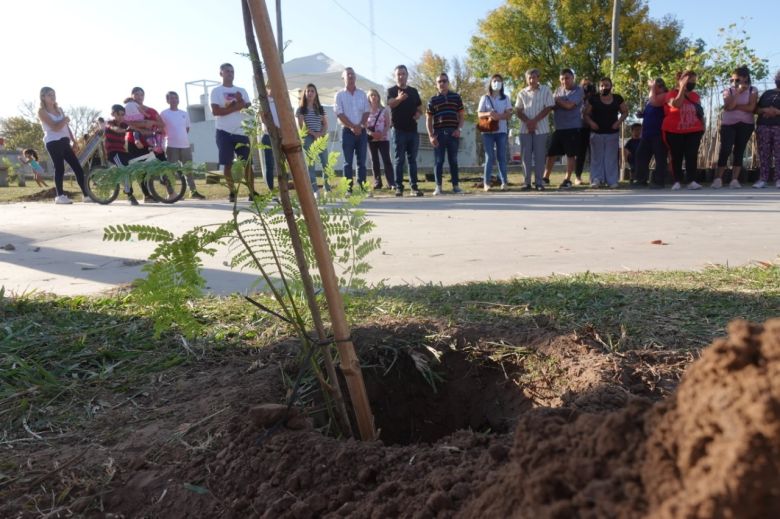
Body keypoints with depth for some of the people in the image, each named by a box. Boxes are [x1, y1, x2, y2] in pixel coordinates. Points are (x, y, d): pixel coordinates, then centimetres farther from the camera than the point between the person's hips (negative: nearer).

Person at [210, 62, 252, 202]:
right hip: (224, 132, -3)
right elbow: (215, 111, -11)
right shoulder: (216, 91, 2)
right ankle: (232, 191, 8)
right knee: (227, 164, -1)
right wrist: (236, 107, -12)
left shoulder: (241, 91, 14)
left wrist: (241, 102, -13)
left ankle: (252, 192, 1)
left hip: (241, 132, 3)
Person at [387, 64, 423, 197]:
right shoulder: (391, 90, 0)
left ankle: (414, 187, 8)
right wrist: (399, 98, -44)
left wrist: (417, 114, -6)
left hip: (413, 130, 4)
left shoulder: (413, 91, 13)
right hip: (399, 130, -4)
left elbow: (420, 109, 18)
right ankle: (399, 187, 1)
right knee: (399, 160, -2)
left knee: (412, 159, 5)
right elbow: (390, 103, -22)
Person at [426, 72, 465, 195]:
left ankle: (455, 185, 11)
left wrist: (459, 129, -5)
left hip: (453, 133, 1)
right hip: (439, 133, -1)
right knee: (438, 161, 0)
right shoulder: (433, 100, 6)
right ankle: (438, 186, 4)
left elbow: (461, 116, 11)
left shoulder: (456, 97, 9)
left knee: (453, 160, 6)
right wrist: (431, 136, -6)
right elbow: (428, 120, 5)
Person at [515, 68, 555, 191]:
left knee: (539, 156, -1)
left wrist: (535, 121, -12)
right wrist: (528, 122, -10)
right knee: (526, 156, 1)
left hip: (541, 129, -2)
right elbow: (519, 111, 7)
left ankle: (539, 182, 4)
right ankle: (527, 182, 6)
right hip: (525, 129, 2)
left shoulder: (546, 90, 3)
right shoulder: (522, 93, 10)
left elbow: (548, 108, -3)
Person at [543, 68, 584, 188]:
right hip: (558, 128, 6)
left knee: (571, 154, 2)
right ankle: (546, 177, 17)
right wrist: (554, 106, -12)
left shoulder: (578, 90, -8)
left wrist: (557, 100, -5)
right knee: (551, 153, 8)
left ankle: (568, 179, 9)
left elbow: (569, 105, -20)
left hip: (572, 128, -6)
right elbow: (552, 105, 11)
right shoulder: (558, 90, 12)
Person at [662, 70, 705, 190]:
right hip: (674, 132, -3)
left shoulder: (695, 96, 12)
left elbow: (699, 112, 21)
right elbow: (676, 104, -25)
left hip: (693, 131, 3)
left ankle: (692, 181, -9)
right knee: (677, 157, 2)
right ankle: (677, 181, 8)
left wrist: (702, 125, 13)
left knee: (692, 156, -6)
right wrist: (682, 87, -21)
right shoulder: (671, 94, -3)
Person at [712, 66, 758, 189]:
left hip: (745, 125, 1)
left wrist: (735, 105, -11)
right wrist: (738, 91, -17)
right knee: (725, 150, -13)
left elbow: (751, 108, -11)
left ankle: (734, 180, 1)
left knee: (739, 151, 1)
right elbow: (728, 106, -14)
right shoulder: (728, 91, 4)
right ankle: (718, 178, -10)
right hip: (728, 125, -1)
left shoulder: (753, 90, 3)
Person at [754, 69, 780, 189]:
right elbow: (756, 109, 15)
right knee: (764, 153, -2)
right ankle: (763, 179, -2)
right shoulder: (767, 93, 20)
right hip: (763, 126, 2)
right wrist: (765, 110, -4)